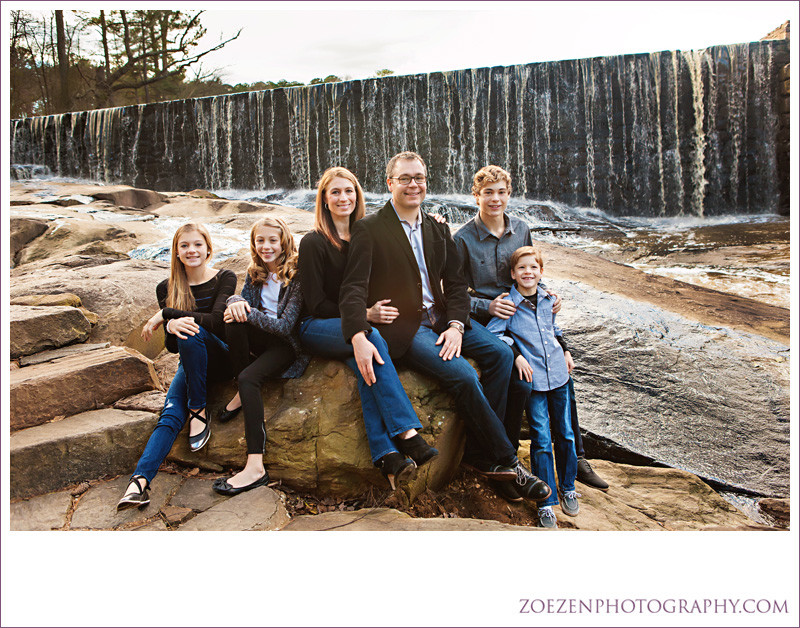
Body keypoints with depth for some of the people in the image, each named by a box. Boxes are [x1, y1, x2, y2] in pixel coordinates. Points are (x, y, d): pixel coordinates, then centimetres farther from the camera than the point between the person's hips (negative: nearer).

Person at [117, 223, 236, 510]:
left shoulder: (224, 278, -4)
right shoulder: (167, 288, 5)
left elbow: (216, 321, -19)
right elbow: (171, 345, -2)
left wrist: (166, 314, -19)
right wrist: (172, 326, -27)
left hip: (222, 357, -3)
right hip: (189, 363, 3)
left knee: (191, 333, -34)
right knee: (170, 415, -23)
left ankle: (199, 410, -23)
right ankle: (140, 480, -37)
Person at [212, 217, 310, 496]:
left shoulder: (296, 275, -12)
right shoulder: (255, 273, 8)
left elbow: (285, 326, -18)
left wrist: (248, 312, -24)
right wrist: (236, 301, -22)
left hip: (288, 344, -6)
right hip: (261, 339, 6)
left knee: (249, 378, -30)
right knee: (233, 320, -25)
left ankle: (256, 466, -34)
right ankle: (243, 393, -13)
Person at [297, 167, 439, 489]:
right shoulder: (313, 242, -2)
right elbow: (315, 303, -7)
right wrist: (364, 315, -16)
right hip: (317, 329, -4)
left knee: (362, 362, -32)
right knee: (371, 338, -34)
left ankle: (387, 454, -44)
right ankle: (408, 436, -41)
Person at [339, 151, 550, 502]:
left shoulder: (437, 230, 14)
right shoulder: (369, 230, -4)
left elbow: (455, 284, 10)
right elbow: (353, 289, -12)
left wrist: (456, 325, -9)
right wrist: (358, 337, -29)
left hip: (440, 316, 6)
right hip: (401, 326, -6)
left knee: (500, 353, -13)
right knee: (462, 375, -24)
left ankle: (482, 455, -6)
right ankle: (505, 460, -6)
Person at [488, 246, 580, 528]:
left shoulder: (548, 299, 9)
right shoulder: (509, 304, -7)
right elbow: (491, 334, -9)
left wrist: (565, 351, 17)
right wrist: (517, 356, -16)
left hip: (558, 375, 5)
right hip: (533, 379, -5)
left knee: (565, 434, 12)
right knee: (541, 440, -3)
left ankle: (567, 488, 32)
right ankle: (546, 502, 9)